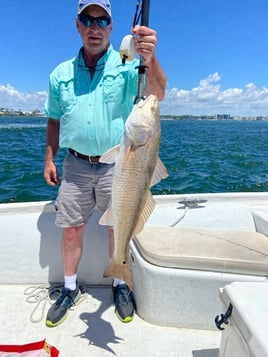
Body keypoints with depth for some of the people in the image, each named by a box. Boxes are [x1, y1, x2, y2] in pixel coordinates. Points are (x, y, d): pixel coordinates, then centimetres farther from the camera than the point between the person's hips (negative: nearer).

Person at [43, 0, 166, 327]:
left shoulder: (127, 66, -5)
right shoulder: (60, 74, 7)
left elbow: (156, 94, -24)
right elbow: (54, 120, 15)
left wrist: (150, 59, -44)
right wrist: (49, 159, 8)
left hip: (116, 164, -2)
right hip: (76, 164, 3)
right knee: (71, 229, 7)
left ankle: (120, 286, 30)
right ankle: (70, 289, 28)